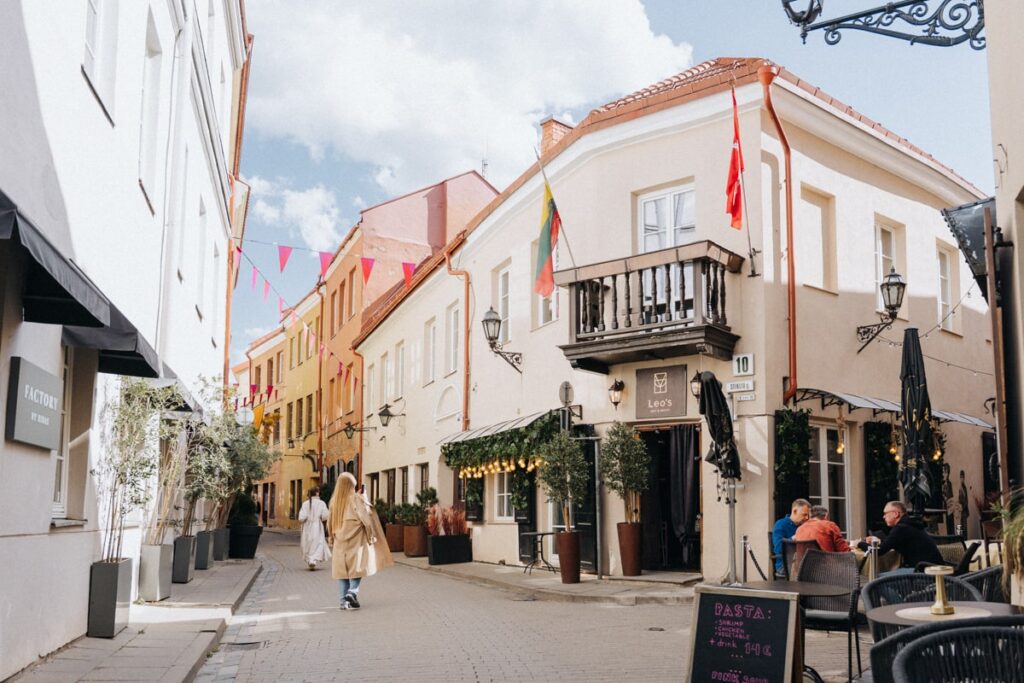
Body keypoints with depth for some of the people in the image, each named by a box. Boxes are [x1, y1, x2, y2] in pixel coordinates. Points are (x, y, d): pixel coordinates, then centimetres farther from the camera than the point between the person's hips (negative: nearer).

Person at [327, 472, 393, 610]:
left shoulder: (334, 501, 1)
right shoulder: (356, 499, -11)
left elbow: (329, 523, 9)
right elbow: (366, 519, -14)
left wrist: (332, 538, 20)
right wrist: (371, 536, -4)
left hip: (340, 542, 4)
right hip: (356, 541, -4)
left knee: (342, 570, 8)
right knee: (357, 567, 5)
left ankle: (344, 601, 7)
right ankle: (352, 592, -16)